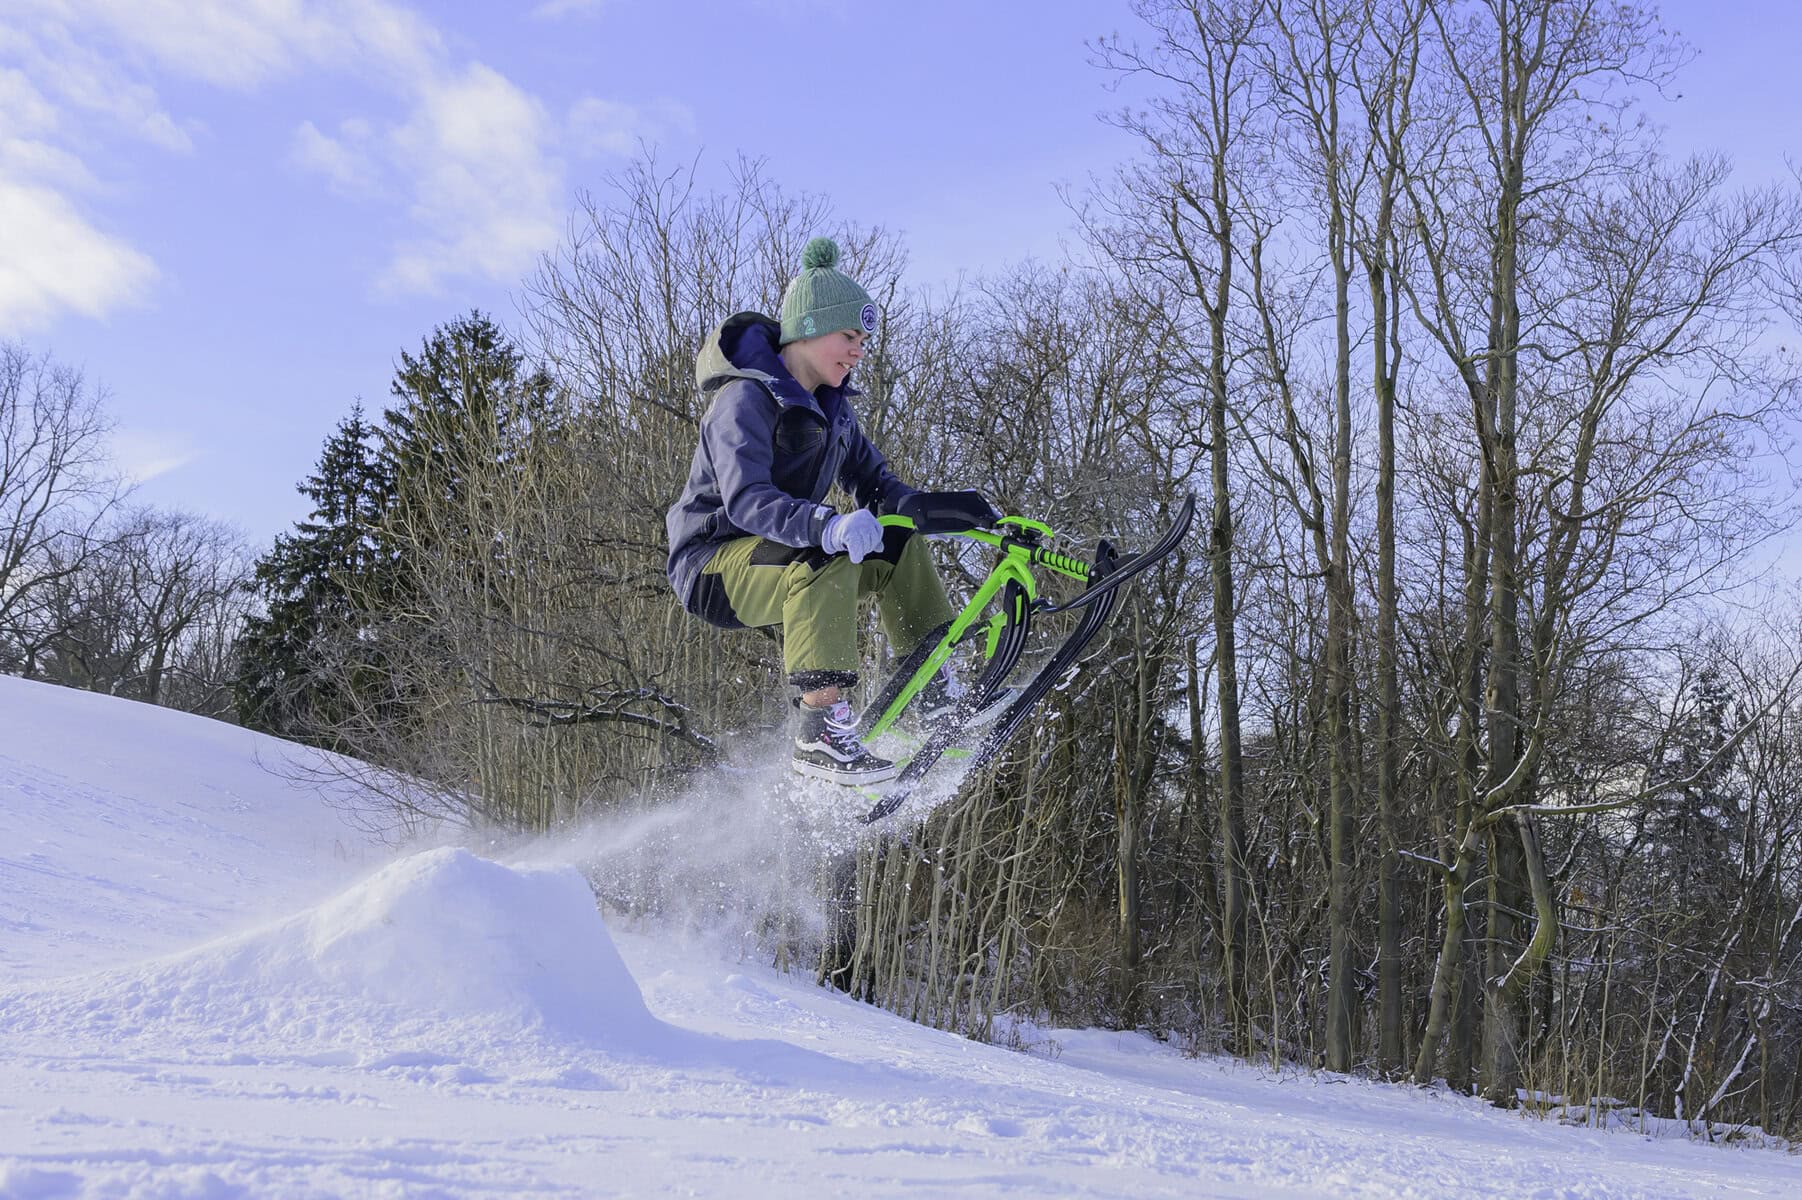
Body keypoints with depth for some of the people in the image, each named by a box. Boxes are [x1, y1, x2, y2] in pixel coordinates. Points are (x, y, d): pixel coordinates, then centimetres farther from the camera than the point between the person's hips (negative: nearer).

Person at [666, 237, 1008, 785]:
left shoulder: (832, 406, 8)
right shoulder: (746, 400, -20)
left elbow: (872, 481, 11)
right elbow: (744, 497, -35)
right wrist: (827, 526, -52)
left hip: (778, 550, 9)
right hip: (713, 564, -9)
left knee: (898, 544, 3)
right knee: (825, 562, -35)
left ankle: (937, 690, 5)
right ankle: (820, 733, -36)